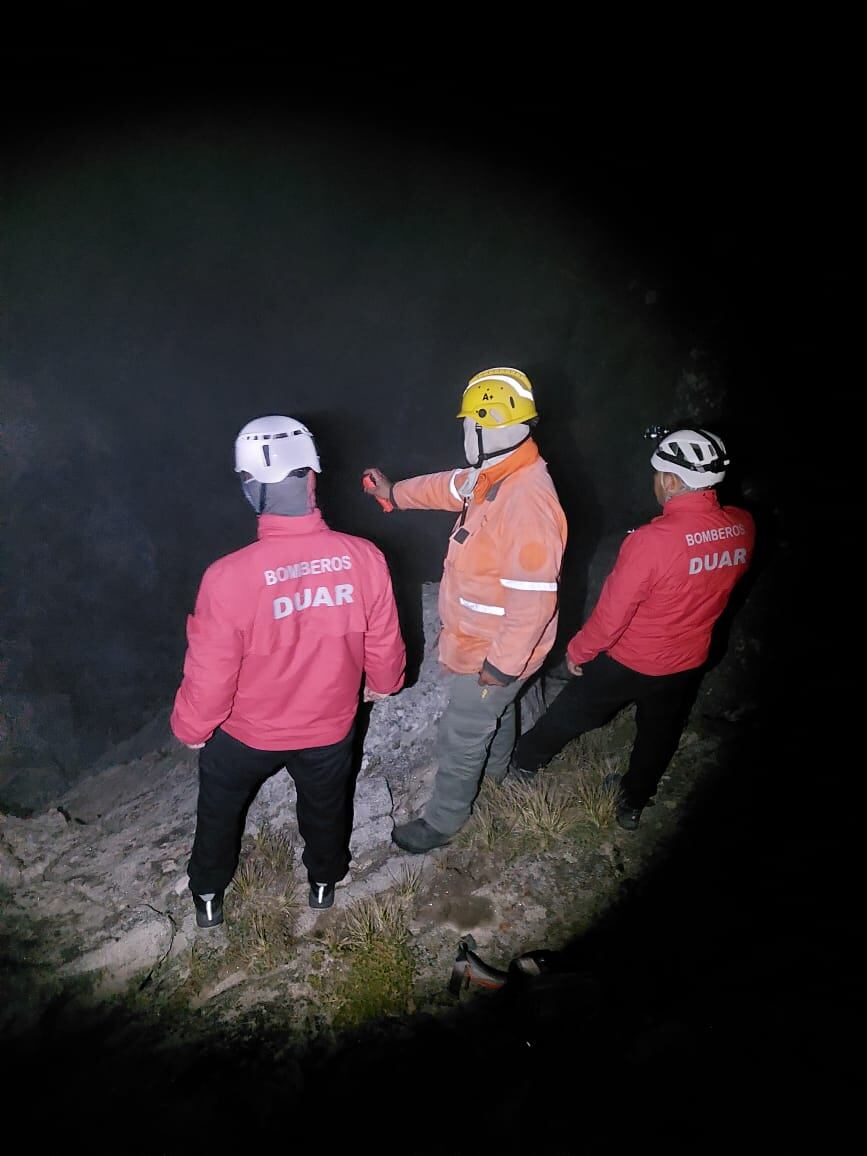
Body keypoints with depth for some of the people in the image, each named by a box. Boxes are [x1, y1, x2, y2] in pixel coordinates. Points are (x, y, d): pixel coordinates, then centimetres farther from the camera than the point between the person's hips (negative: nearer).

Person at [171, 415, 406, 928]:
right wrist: (383, 683, 13)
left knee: (220, 808, 29)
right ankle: (325, 880, 56)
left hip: (246, 733, -1)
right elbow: (384, 644, -9)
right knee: (325, 806, 30)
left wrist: (191, 728, 0)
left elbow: (209, 676, -22)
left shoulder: (229, 576, -34)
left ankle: (208, 894, 52)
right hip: (330, 727, 2)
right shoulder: (364, 558, -25)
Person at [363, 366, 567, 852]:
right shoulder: (497, 475, -6)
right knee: (495, 708, 33)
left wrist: (501, 665, -26)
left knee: (461, 737, 9)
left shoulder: (528, 502, -36)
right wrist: (395, 493, 23)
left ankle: (444, 821, 32)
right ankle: (499, 771, 61)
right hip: (483, 638, 9)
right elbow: (454, 486, 18)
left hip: (494, 651, -9)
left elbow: (534, 600, -34)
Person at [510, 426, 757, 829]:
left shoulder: (651, 540, -34)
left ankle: (524, 761, 43)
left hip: (628, 661, -4)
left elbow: (612, 612, -25)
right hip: (689, 661, 5)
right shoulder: (742, 528, -15)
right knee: (659, 735, 26)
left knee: (571, 713, 20)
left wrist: (578, 651, -8)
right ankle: (633, 803, 46)